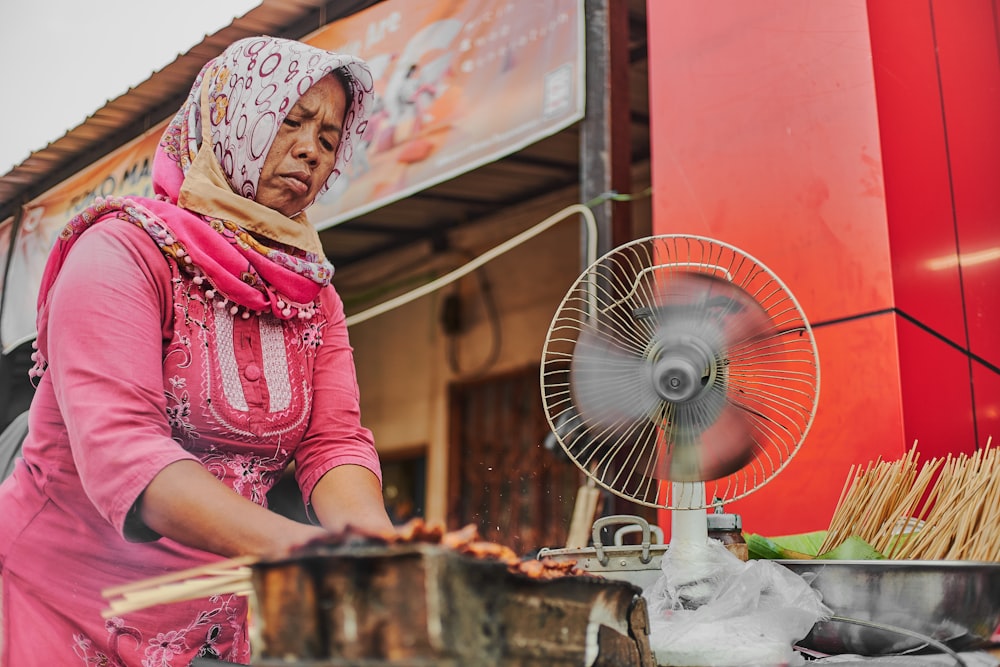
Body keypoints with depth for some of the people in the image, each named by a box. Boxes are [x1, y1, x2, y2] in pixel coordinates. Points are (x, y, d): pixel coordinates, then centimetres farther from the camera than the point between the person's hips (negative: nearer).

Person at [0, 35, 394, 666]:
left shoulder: (314, 295, 5)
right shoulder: (123, 252, -15)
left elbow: (335, 441, -8)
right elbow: (119, 452, -29)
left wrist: (379, 545, -30)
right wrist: (292, 543, -44)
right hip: (65, 607, -5)